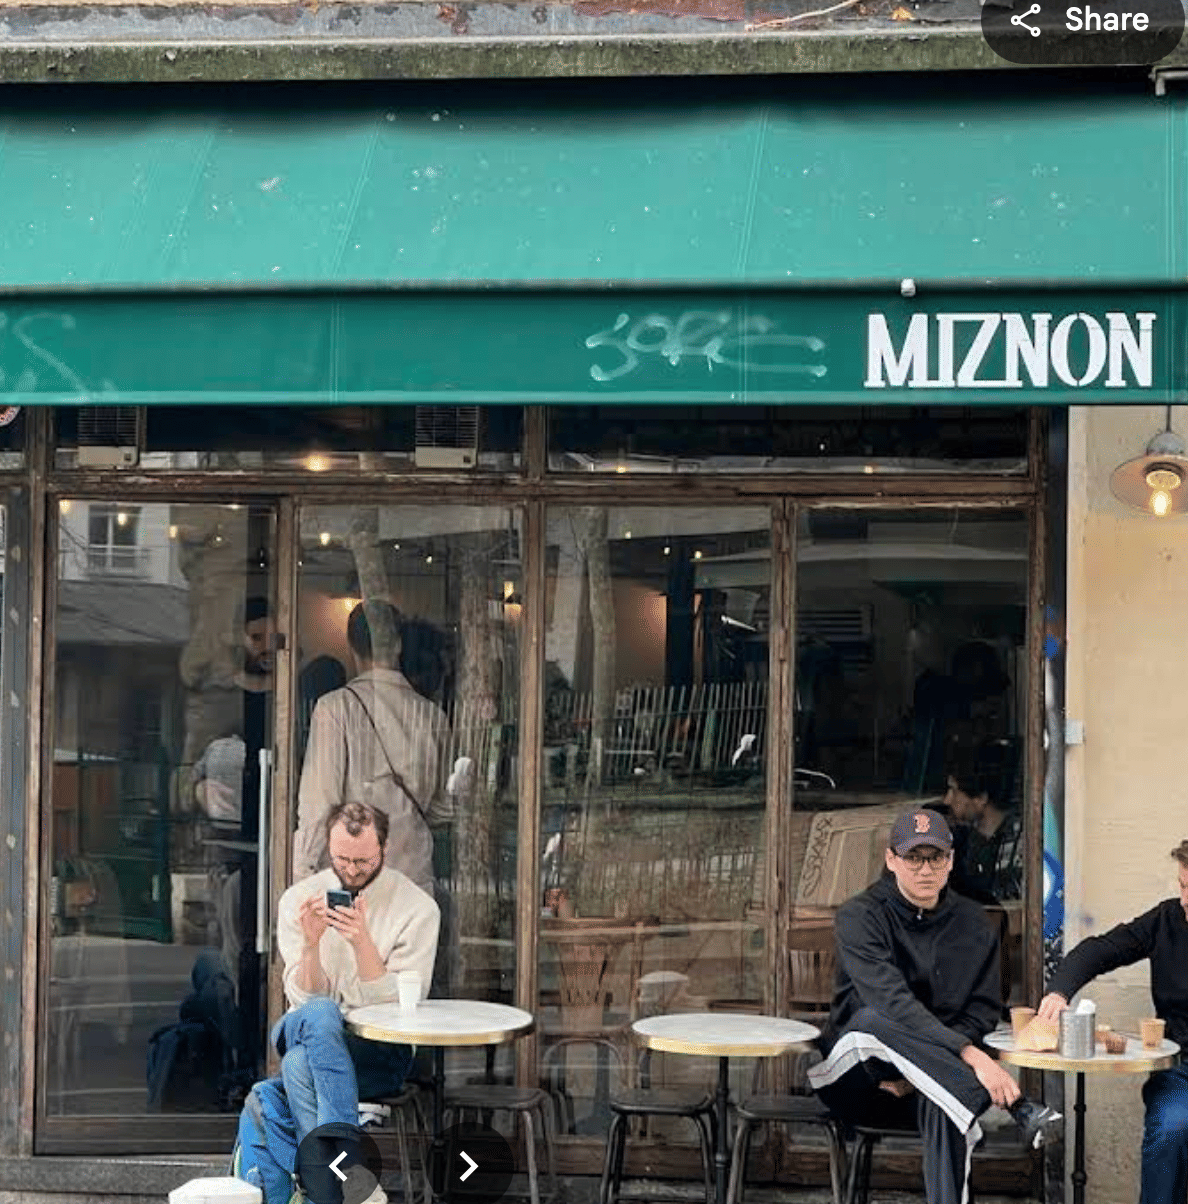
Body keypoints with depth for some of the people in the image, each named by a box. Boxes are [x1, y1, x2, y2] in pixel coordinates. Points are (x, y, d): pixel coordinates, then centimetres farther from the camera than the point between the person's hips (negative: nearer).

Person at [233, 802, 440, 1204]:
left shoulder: (417, 908, -3)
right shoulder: (300, 899, 5)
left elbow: (395, 1006, -8)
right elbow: (305, 999, 1)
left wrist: (362, 943, -21)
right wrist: (311, 944, -18)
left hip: (380, 1050, -2)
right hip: (301, 1033, 3)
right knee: (319, 1015, -35)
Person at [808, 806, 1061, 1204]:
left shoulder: (971, 924, 7)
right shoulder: (860, 917, -10)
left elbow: (983, 1009, 4)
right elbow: (892, 1004, -25)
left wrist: (922, 1068, -16)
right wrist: (970, 1056, -38)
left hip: (927, 1081, 2)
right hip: (853, 1078, -2)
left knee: (943, 1104, -37)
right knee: (871, 1020, -38)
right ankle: (1018, 1110, -45)